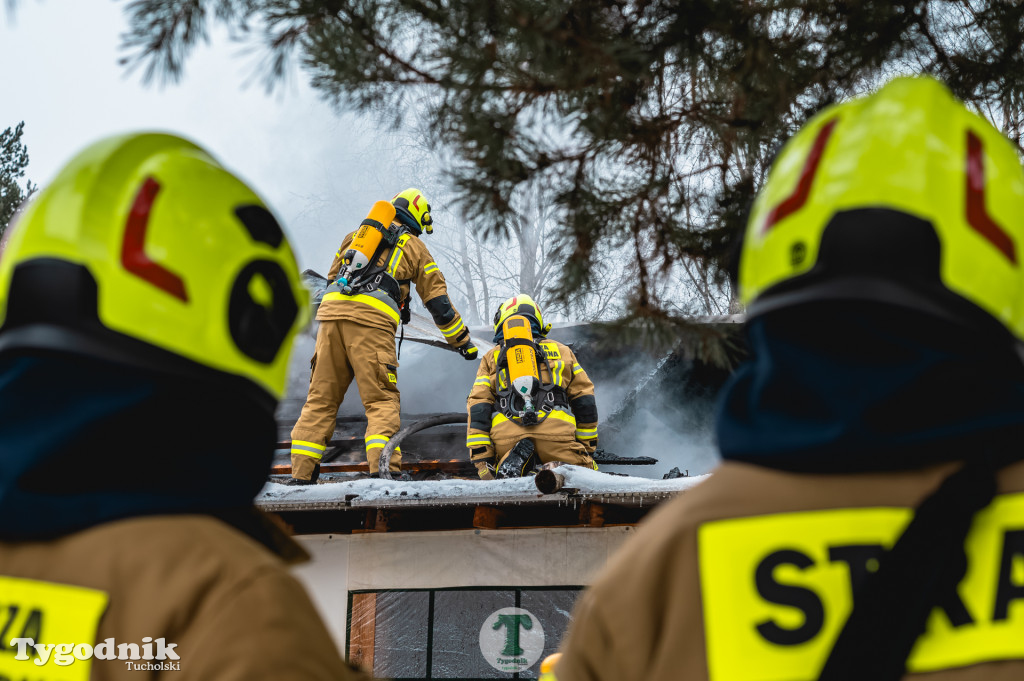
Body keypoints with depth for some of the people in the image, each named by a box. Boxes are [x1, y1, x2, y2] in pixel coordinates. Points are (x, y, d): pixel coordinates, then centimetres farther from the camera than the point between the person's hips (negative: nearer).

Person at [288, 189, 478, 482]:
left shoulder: (356, 234, 28)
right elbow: (438, 301, 18)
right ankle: (382, 466, -20)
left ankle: (302, 473, 4)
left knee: (321, 397, 8)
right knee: (382, 400, -2)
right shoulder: (414, 246, 18)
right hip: (371, 320, -4)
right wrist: (463, 341, 27)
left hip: (331, 313, 4)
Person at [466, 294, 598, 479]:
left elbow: (478, 408, 10)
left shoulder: (491, 358, 24)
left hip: (506, 438, 1)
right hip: (556, 430, 0)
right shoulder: (561, 350, 26)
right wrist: (588, 447, 27)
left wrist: (481, 458, 4)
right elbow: (584, 401, 21)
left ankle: (516, 459, -14)